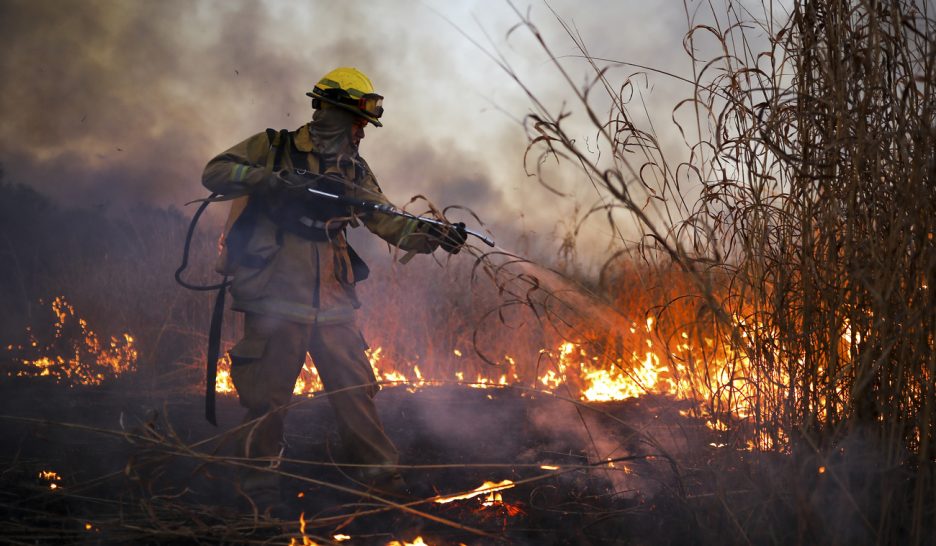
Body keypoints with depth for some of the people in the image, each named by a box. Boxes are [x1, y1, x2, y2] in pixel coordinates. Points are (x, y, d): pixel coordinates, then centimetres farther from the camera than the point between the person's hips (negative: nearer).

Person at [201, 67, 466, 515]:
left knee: (355, 392, 7)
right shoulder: (272, 149, 0)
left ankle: (383, 478, 16)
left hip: (332, 305, 5)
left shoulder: (353, 171, 13)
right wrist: (272, 180, -22)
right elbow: (215, 173, -9)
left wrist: (433, 235, -6)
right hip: (276, 301, -4)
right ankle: (260, 490, 13)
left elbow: (390, 223, 11)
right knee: (267, 398, 1)